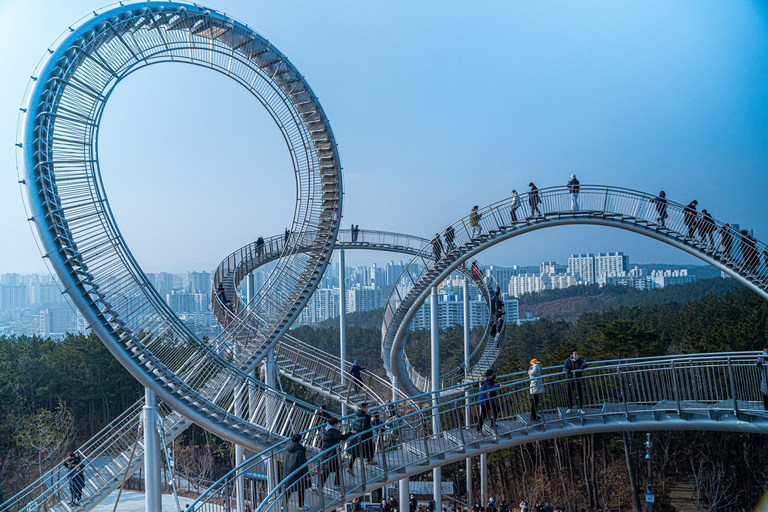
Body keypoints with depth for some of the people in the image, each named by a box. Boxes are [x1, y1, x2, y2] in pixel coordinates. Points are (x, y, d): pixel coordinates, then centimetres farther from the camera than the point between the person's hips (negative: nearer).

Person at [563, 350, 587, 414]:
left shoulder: (579, 360, 2)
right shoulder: (568, 361, -1)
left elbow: (584, 364, -10)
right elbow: (564, 368, -7)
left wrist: (583, 365, -34)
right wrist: (566, 370, -30)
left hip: (578, 379, 1)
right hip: (570, 379, -1)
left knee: (580, 394, -1)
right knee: (569, 394, 1)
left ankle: (580, 409, 8)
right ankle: (570, 408, 15)